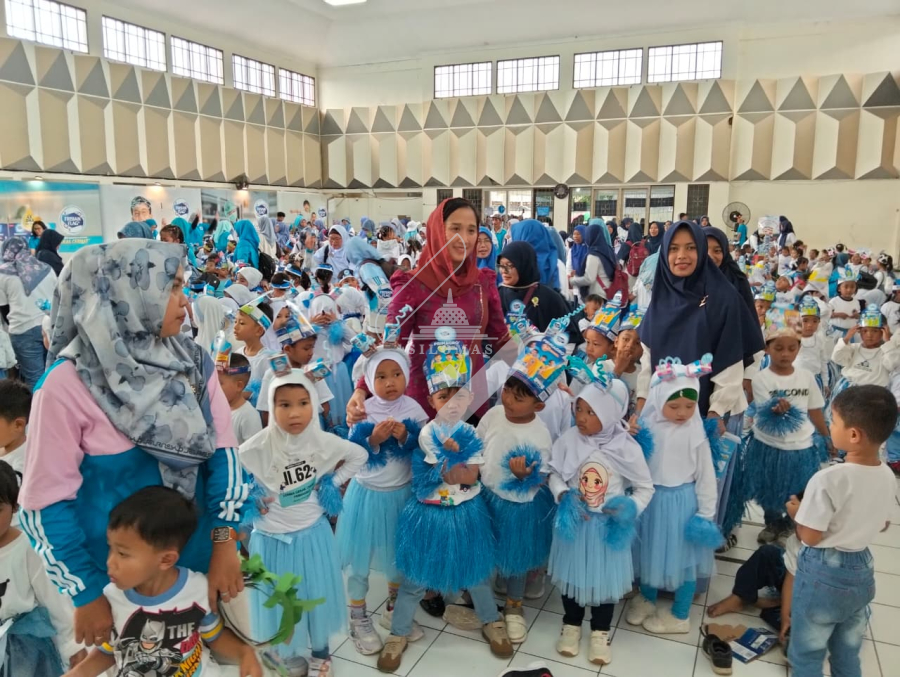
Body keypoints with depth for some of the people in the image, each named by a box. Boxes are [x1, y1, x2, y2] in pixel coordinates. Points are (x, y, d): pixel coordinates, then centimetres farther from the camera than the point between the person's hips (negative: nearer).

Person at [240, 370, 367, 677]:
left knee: (317, 596, 18)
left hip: (313, 534, 2)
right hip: (273, 539, -2)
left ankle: (320, 652, 43)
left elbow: (359, 456, 2)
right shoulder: (256, 448, -24)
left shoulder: (323, 442, -15)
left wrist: (332, 483, -5)